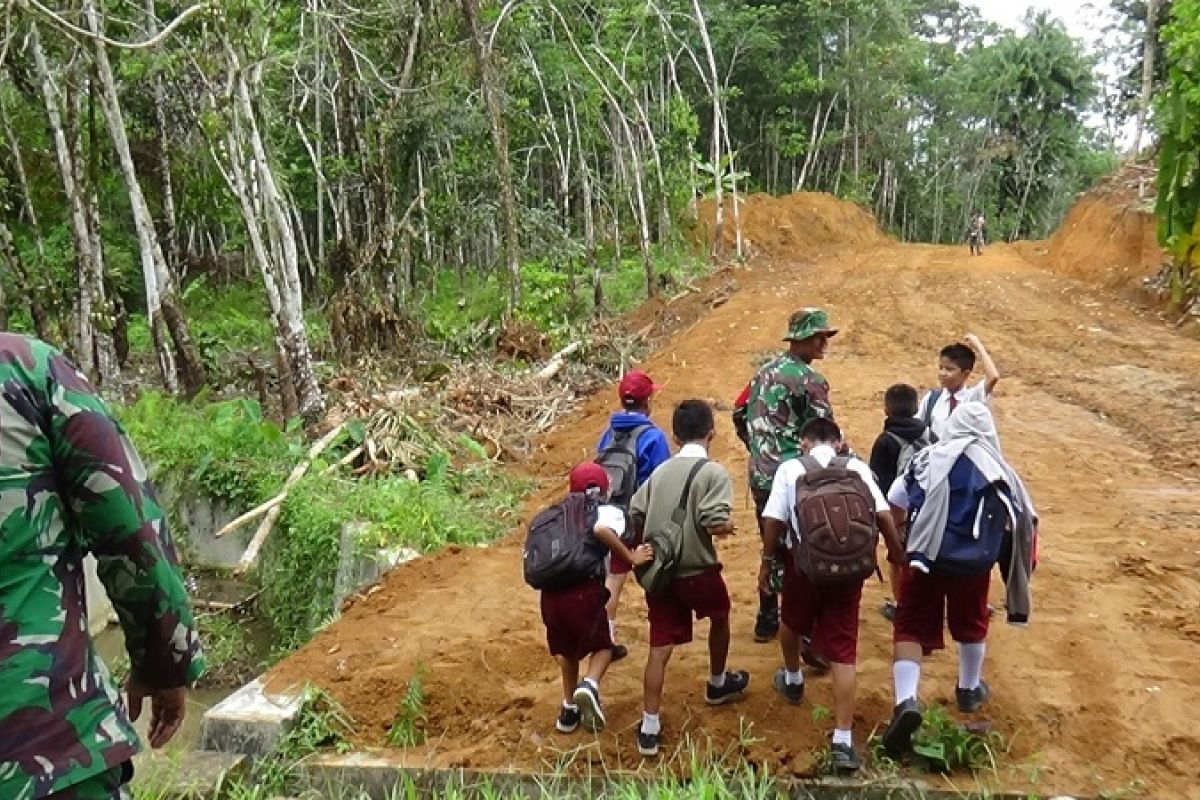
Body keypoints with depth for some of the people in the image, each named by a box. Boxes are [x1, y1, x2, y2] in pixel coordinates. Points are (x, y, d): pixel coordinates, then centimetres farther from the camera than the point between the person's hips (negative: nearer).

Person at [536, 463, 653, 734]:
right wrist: (631, 557, -10)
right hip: (585, 590, -4)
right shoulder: (610, 512, 8)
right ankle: (590, 685, -7)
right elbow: (602, 530, -16)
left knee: (567, 649, 29)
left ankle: (570, 709, 32)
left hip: (551, 592, 5)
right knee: (602, 646, 20)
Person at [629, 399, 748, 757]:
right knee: (720, 617, 27)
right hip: (697, 570, -4)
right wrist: (729, 526, -1)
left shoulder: (660, 471, 6)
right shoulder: (714, 472, -12)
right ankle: (718, 684, 46)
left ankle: (649, 728, 3)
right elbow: (716, 524, -23)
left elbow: (635, 515, 4)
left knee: (660, 648, 5)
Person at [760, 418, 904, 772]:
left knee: (791, 622, 30)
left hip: (805, 563, -1)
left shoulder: (790, 469, 0)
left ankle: (793, 680, 54)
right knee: (843, 652, 5)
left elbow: (773, 520, -6)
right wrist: (897, 552, 12)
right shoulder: (857, 468, 6)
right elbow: (883, 515, -1)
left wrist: (767, 561, 6)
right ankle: (843, 741, 1)